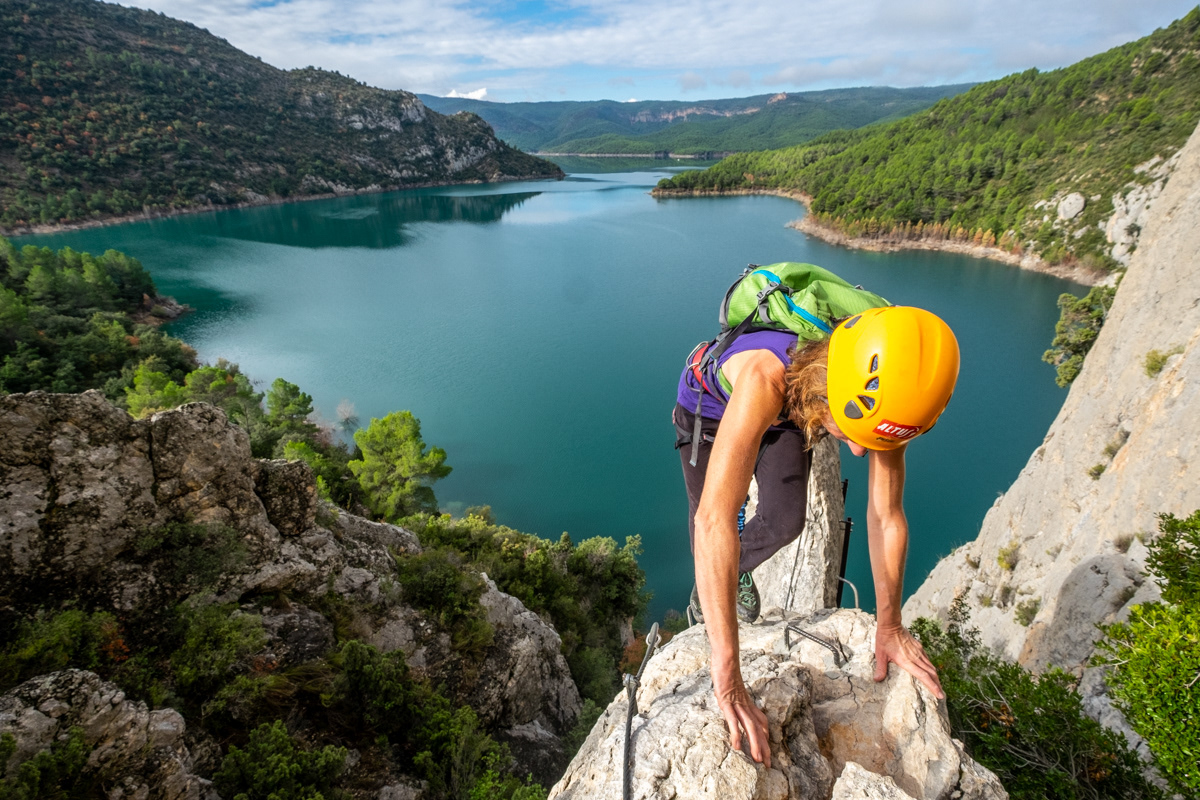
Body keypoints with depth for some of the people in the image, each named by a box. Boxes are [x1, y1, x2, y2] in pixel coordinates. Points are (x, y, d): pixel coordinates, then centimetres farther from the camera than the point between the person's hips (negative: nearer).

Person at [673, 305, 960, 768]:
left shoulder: (882, 397, -35)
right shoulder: (766, 377, -52)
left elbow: (886, 517, -22)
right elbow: (713, 521, -58)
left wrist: (889, 628, -15)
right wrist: (727, 675, -57)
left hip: (788, 415, 3)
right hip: (712, 407, -3)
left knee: (785, 522, -7)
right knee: (703, 517, 3)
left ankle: (739, 570, 29)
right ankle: (705, 587, 40)